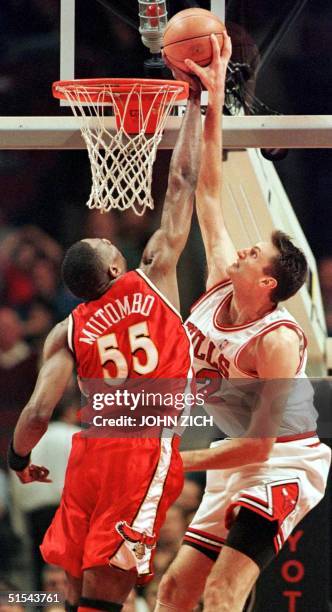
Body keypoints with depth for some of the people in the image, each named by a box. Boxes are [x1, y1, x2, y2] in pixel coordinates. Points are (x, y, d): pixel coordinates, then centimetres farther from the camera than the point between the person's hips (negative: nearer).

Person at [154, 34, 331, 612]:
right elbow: (209, 192, 5)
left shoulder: (277, 341, -23)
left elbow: (260, 444, -23)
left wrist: (178, 462, -19)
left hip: (285, 464, -9)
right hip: (236, 466, 9)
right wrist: (212, 98, 2)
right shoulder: (220, 286, -1)